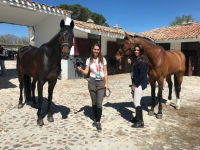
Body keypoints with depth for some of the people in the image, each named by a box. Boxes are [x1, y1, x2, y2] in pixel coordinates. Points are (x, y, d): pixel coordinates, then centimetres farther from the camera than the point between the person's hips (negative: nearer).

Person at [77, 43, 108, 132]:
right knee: (94, 102, 11)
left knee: (99, 103, -8)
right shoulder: (89, 60, 3)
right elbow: (86, 72, -1)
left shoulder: (103, 59, 1)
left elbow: (105, 72, 2)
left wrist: (106, 83, -3)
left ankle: (98, 122, 3)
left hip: (101, 82, -1)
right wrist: (80, 70, -22)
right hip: (92, 82, 2)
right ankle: (95, 119, 29)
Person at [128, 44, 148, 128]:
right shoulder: (136, 59, 11)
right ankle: (137, 117, 34)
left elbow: (142, 74, -22)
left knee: (137, 102, -5)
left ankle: (140, 122, 5)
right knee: (135, 101, 18)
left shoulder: (142, 61, -18)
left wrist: (135, 84, -18)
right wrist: (131, 62, 5)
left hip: (140, 84, -10)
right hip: (136, 83, 10)